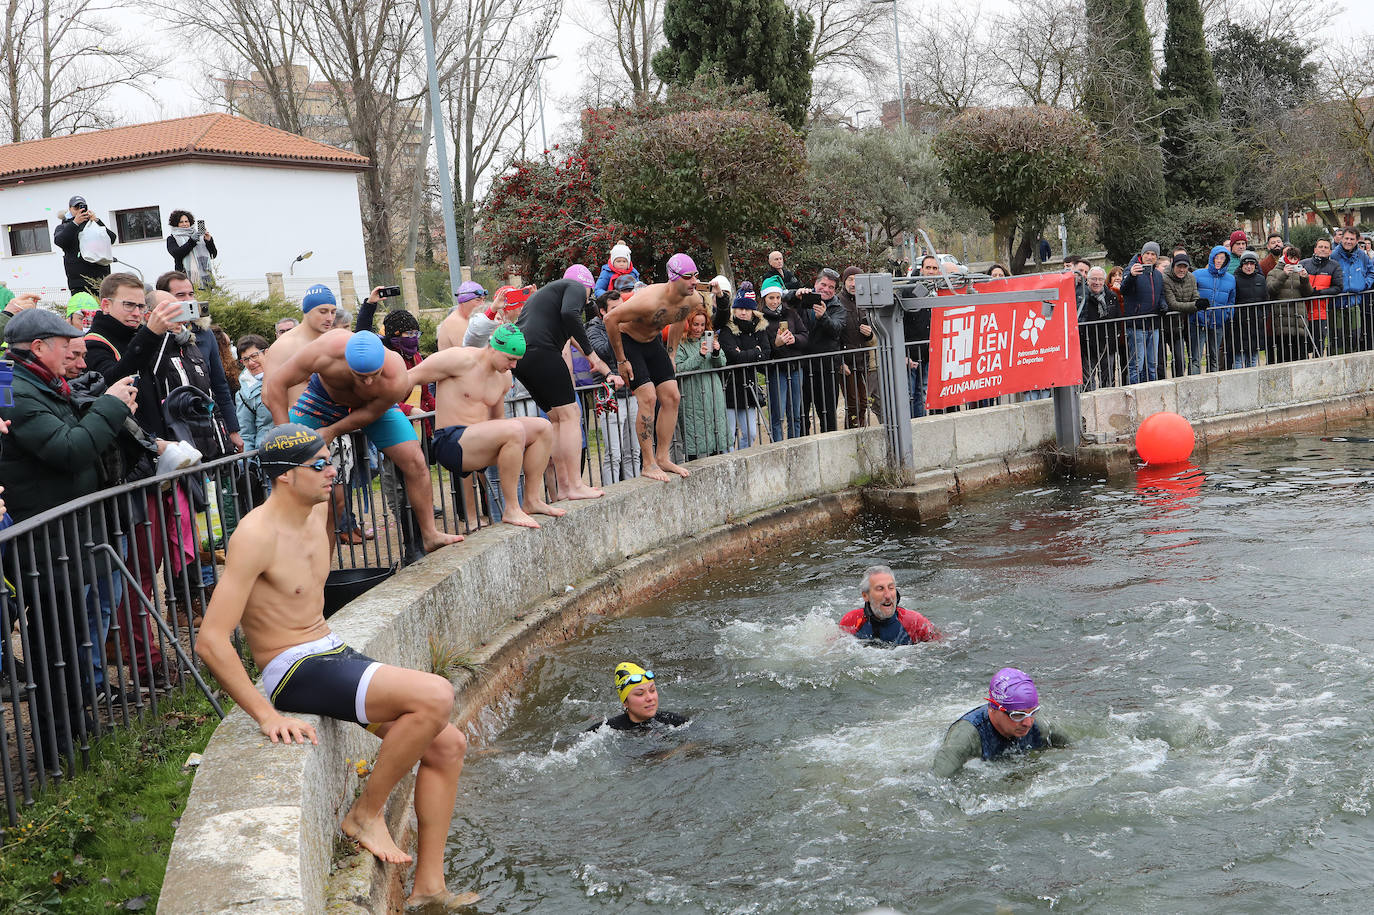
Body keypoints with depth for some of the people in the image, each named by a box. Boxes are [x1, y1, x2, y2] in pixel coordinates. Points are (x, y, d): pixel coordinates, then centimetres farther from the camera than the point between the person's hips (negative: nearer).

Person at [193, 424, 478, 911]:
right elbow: (210, 641, -25)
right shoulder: (256, 535, -20)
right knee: (435, 696, -26)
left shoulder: (318, 510, 7)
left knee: (447, 745, 3)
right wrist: (267, 715, -28)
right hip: (295, 671, -9)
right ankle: (366, 813, -7)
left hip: (334, 653, 9)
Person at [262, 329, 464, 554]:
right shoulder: (326, 351, -41)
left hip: (373, 404, 0)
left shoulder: (395, 381, -39)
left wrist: (332, 431, -23)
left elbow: (370, 413, -19)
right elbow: (275, 384, -30)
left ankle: (430, 535, 5)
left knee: (415, 462, -10)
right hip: (324, 397, 0)